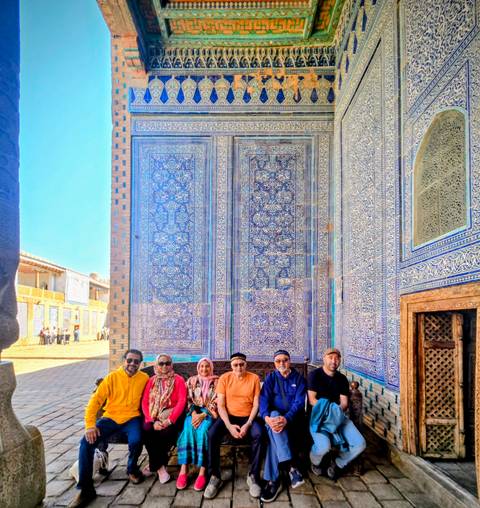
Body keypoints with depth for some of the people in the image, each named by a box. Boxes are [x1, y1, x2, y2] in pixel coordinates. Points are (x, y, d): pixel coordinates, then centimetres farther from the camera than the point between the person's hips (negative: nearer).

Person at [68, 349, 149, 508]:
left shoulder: (144, 378, 1)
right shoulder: (112, 377, -1)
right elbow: (96, 399, -6)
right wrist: (90, 425, -16)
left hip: (131, 418, -1)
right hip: (110, 417, 1)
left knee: (136, 441, -32)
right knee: (86, 442, -21)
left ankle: (132, 469, 4)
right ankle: (86, 489, -7)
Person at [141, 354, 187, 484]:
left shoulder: (178, 380, 3)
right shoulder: (152, 381, 12)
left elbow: (182, 401, -8)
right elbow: (145, 402, 2)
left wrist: (169, 420, -20)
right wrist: (152, 421, -14)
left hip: (171, 416, -2)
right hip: (154, 415, 2)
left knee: (166, 432, -32)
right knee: (147, 430, -29)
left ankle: (154, 464, -10)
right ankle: (160, 467, -17)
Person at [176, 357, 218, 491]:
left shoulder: (217, 382, 8)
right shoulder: (192, 381, 15)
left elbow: (216, 402, -1)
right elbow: (188, 399, 7)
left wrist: (203, 415, -14)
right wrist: (194, 413, -11)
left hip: (209, 413, -2)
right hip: (193, 412, 2)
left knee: (203, 430, -33)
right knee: (188, 428, -31)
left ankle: (202, 472, -34)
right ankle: (184, 469, -32)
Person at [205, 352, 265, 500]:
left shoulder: (254, 378, -3)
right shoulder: (224, 378, -2)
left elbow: (256, 404, -4)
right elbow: (220, 405, -6)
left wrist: (248, 424, -17)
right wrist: (229, 425, -19)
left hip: (248, 417, 0)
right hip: (229, 416, 1)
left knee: (259, 434, -31)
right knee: (212, 433, -28)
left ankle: (253, 476, -15)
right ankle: (214, 477, -14)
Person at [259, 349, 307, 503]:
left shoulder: (299, 378, 3)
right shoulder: (270, 378, 8)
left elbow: (299, 402, -10)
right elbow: (264, 399, -7)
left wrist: (287, 418, -31)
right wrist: (267, 417, -30)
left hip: (294, 418, -1)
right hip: (275, 415, 1)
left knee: (274, 432, -33)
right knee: (274, 422, -36)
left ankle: (273, 480, -32)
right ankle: (291, 466, -41)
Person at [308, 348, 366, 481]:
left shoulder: (342, 379, 11)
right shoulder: (314, 375, -4)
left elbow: (344, 402, 5)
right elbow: (312, 399, -10)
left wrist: (338, 411, -17)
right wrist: (326, 410, -23)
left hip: (339, 416, 5)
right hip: (319, 416, -5)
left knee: (360, 444, -13)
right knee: (323, 447, -31)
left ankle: (338, 464, 15)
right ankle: (315, 462, 9)